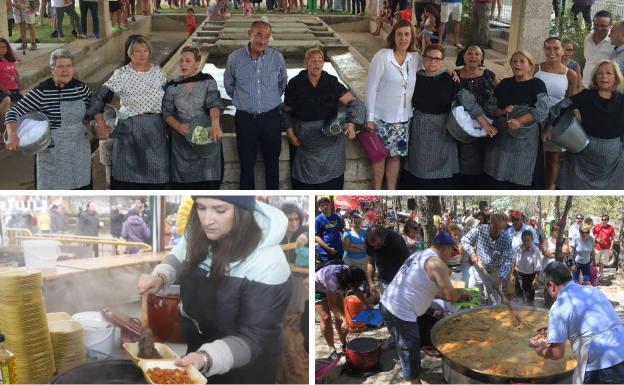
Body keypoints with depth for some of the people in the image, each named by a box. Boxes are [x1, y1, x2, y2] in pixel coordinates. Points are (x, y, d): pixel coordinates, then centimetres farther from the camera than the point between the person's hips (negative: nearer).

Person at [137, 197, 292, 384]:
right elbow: (179, 258, 7)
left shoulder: (268, 264, -33)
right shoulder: (201, 233, -15)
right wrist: (159, 277, -13)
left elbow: (253, 338, -28)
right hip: (196, 343, 5)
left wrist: (207, 358, -44)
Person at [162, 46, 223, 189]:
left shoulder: (208, 82, -2)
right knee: (184, 183, 2)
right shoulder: (172, 87, 5)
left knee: (209, 182, -2)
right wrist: (178, 125, -19)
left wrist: (215, 124, -37)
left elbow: (214, 103, -17)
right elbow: (167, 112, 3)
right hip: (182, 142, 2)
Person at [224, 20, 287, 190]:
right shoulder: (235, 58, -8)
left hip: (271, 117, 1)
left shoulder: (277, 57, -6)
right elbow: (229, 85, 10)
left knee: (272, 162, 14)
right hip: (245, 118, -1)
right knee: (246, 164, 9)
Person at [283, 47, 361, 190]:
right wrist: (290, 132, -4)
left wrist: (351, 123, -24)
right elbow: (286, 111, 7)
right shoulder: (295, 84, -2)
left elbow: (353, 102, -8)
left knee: (331, 181, 2)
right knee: (304, 182, 4)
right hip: (304, 140, 0)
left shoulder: (332, 82, -3)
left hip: (330, 139, 0)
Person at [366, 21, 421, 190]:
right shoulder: (382, 56, -13)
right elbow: (371, 87, -11)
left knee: (396, 155, 11)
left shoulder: (415, 58, 1)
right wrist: (370, 117, -12)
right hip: (382, 116, -4)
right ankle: (377, 192, 21)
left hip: (403, 117, 4)